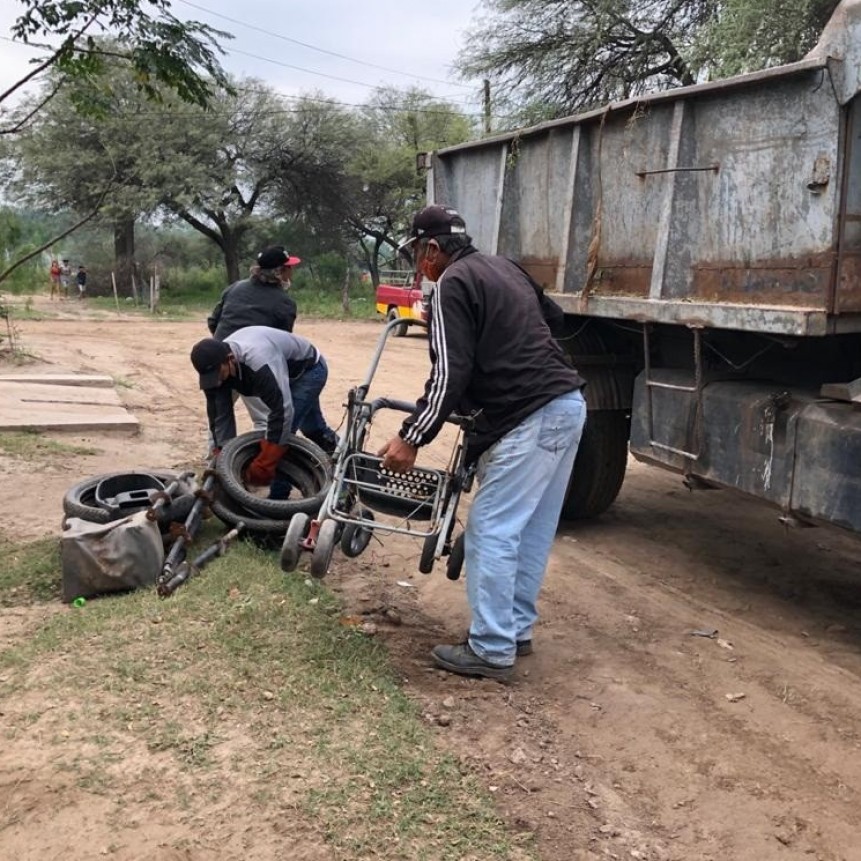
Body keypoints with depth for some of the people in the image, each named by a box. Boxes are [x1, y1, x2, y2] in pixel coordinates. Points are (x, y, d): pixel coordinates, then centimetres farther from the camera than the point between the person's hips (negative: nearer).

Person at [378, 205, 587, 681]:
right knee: (532, 530, 15)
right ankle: (516, 628, 25)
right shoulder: (502, 268, 22)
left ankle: (491, 650, 1)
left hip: (530, 419, -10)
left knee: (491, 533, -3)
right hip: (566, 404, 10)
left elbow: (449, 375, -13)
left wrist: (411, 438, -9)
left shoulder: (452, 285, -5)